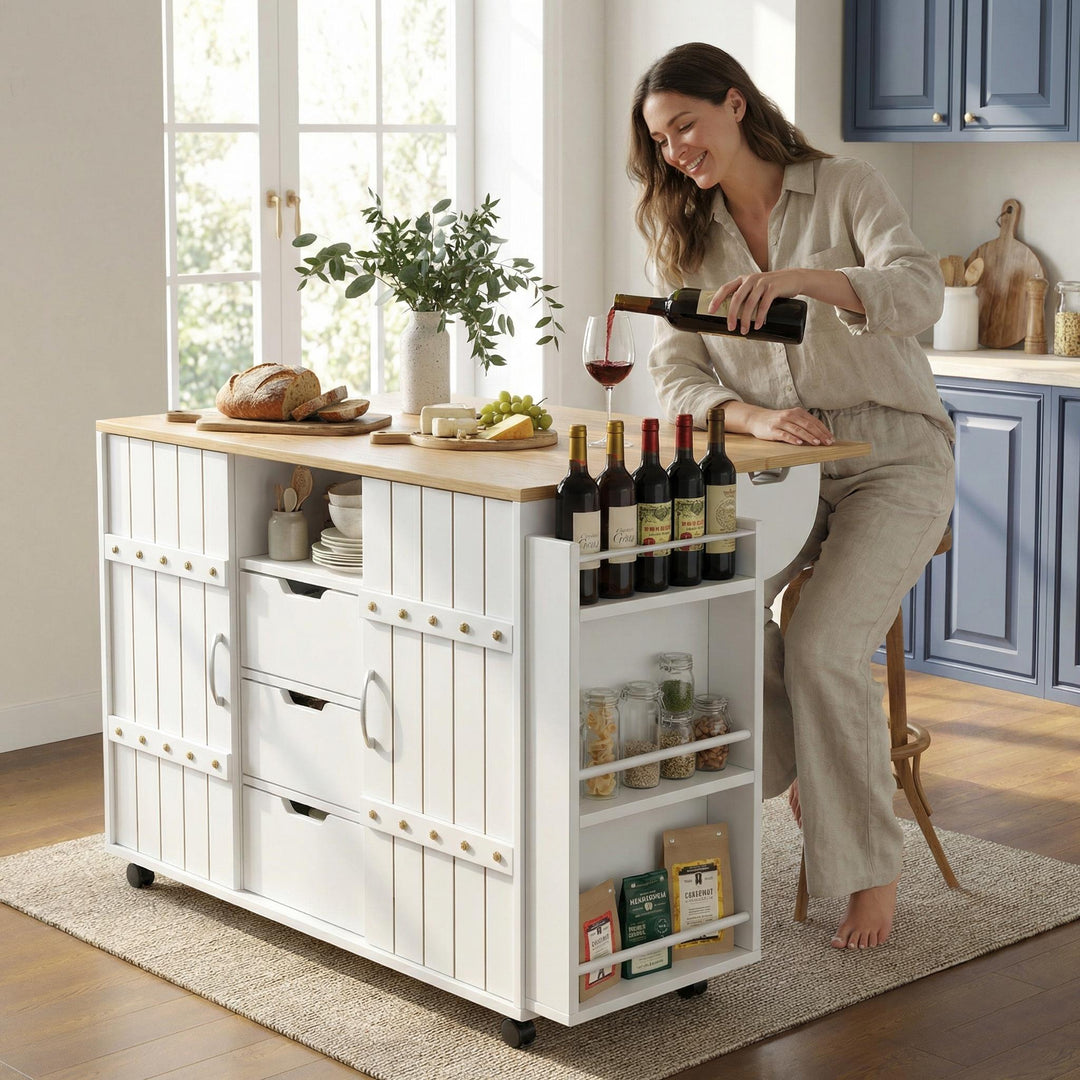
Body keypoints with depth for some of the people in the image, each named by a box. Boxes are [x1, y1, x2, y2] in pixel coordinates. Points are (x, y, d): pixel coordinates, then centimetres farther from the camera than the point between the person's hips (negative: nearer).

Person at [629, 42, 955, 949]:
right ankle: (792, 770, 1)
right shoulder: (686, 236, 9)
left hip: (890, 457, -4)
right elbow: (675, 373, 1)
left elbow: (919, 292, -22)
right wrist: (753, 417, -20)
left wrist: (803, 277, -40)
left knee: (822, 649, -24)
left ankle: (871, 871, -7)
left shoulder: (844, 189, -5)